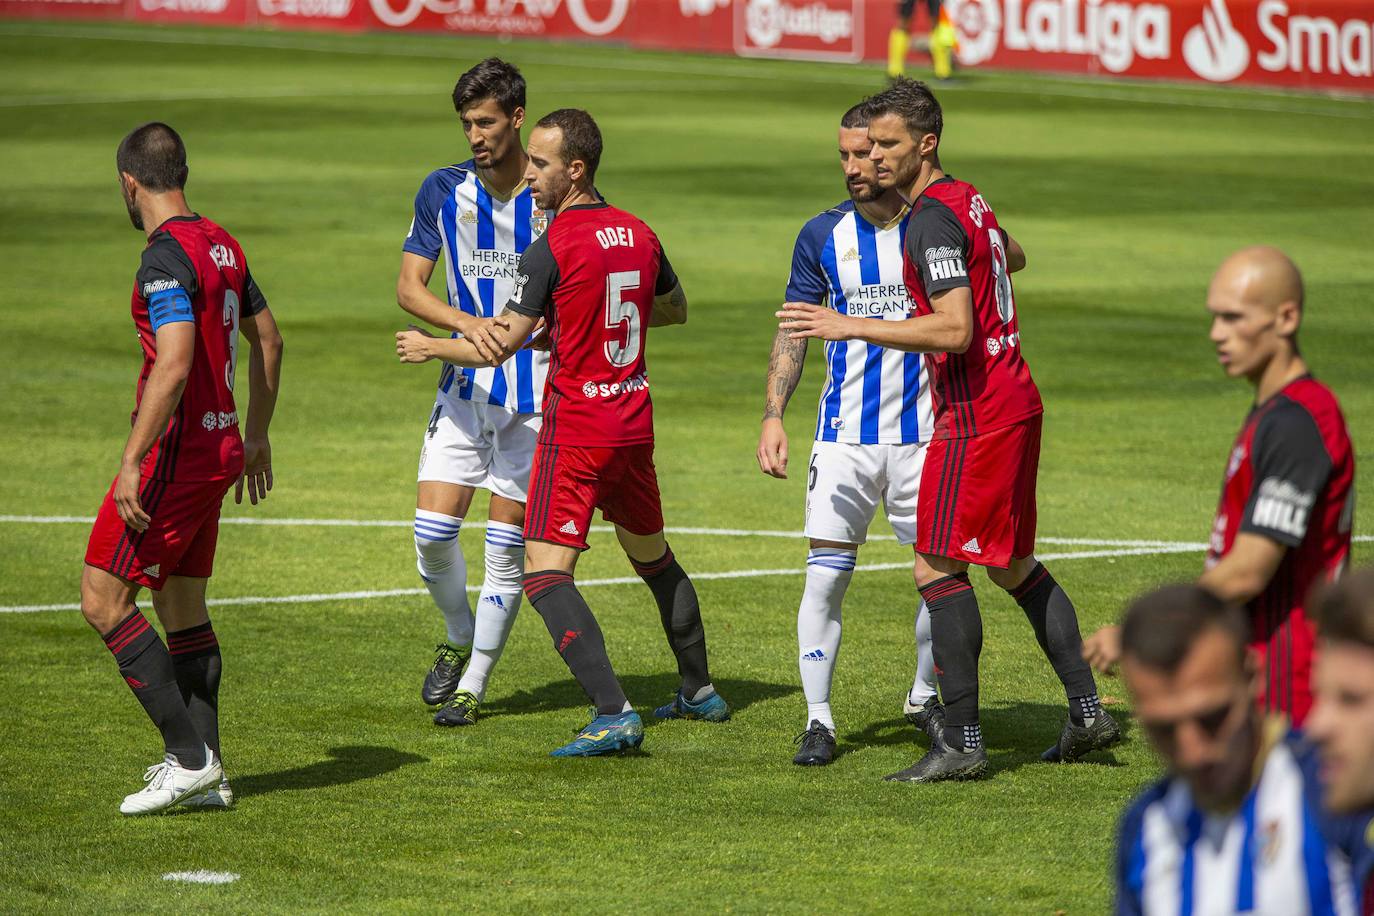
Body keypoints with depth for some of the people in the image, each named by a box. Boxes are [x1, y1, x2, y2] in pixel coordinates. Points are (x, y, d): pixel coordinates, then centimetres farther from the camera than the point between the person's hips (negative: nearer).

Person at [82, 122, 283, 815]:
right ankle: (205, 772, 14)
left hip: (174, 451, -9)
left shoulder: (167, 257, -17)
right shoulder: (221, 244, 11)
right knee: (181, 606, 15)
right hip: (219, 448, 9)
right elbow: (267, 340, 21)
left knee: (103, 599, -5)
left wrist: (132, 464, -25)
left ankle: (188, 756, -8)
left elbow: (173, 366, -27)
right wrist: (256, 438, 30)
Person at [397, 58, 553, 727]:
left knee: (507, 547, 0)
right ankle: (459, 639, 23)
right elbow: (409, 285, -2)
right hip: (465, 388, 2)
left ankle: (473, 684, 13)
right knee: (433, 532, -6)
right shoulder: (443, 191, 2)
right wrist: (468, 323, -20)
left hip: (536, 392, -2)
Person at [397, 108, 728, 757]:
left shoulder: (552, 248, -15)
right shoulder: (638, 235, 6)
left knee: (546, 574, -8)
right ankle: (699, 692, 35)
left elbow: (499, 348, -13)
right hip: (634, 425, 7)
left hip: (574, 432, -7)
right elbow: (674, 309, 25)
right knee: (654, 559, 24)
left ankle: (614, 714, -20)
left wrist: (428, 348, 4)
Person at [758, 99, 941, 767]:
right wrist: (773, 415, -3)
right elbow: (792, 330, 7)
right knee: (825, 576, -6)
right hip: (845, 435, 0)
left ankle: (925, 697, 25)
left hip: (924, 433, 0)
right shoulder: (823, 236, 2)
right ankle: (819, 719, 2)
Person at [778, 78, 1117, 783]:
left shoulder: (933, 218, -17)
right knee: (1012, 566, 17)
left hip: (977, 415, -10)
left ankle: (962, 744, -9)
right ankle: (1087, 711, 21)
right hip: (1015, 401, 10)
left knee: (937, 567, -8)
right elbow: (1012, 255, 35)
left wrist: (849, 326, -25)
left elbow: (954, 330, -26)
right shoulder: (967, 200, 13)